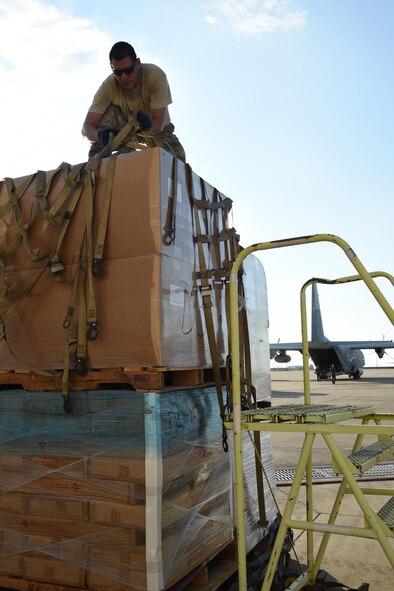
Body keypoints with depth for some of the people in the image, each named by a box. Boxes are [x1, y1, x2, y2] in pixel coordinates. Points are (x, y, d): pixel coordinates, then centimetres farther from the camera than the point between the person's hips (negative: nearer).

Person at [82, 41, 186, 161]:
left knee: (177, 159, -30)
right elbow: (87, 127, -32)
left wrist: (149, 126, -61)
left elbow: (159, 123, -36)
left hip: (156, 129, -1)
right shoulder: (108, 86, -27)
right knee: (108, 112, -30)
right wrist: (99, 134, -56)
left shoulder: (156, 76, -30)